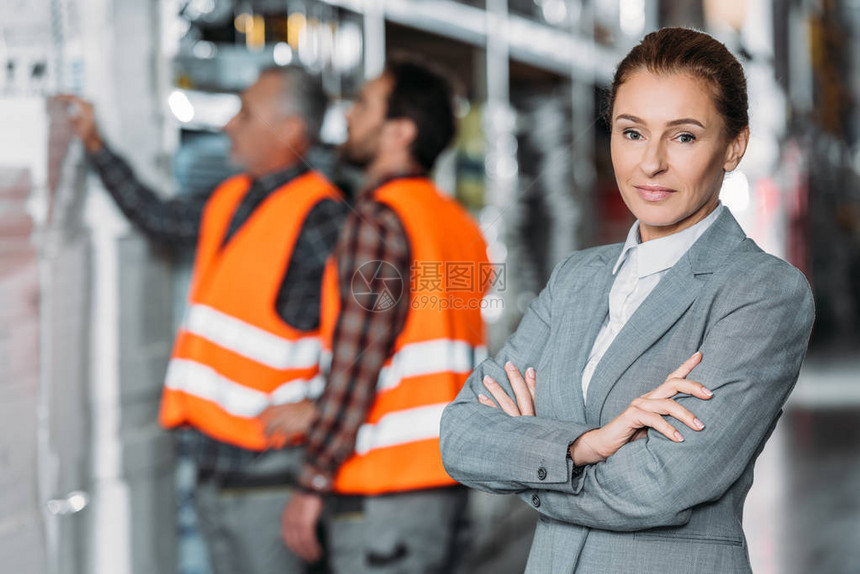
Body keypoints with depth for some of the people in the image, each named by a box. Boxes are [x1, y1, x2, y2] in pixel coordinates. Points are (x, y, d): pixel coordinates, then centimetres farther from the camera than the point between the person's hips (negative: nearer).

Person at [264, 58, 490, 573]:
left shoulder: (379, 218, -11)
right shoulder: (459, 222, 16)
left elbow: (356, 362, -17)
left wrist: (314, 483, -13)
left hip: (384, 491, -9)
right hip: (445, 477, 9)